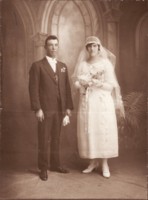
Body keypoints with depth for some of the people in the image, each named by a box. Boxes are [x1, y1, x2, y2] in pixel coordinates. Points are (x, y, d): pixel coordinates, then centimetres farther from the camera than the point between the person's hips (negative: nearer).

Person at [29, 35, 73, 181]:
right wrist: (37, 109, -13)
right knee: (44, 140, 2)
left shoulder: (63, 66, 15)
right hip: (45, 109, -4)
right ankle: (43, 168, 13)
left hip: (60, 109, 4)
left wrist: (68, 107, 7)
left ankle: (55, 164, 24)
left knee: (56, 139, 12)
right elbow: (33, 88, -7)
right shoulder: (37, 66, -1)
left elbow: (67, 88, 13)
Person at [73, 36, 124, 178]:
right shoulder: (82, 64, 10)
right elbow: (76, 83, 7)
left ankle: (105, 164, 10)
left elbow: (111, 86, -2)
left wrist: (98, 83, -18)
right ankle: (93, 162, 18)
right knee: (88, 132, 4)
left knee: (104, 132, -3)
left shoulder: (106, 63, 1)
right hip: (86, 102, 3)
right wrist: (84, 83, -13)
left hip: (103, 102, -3)